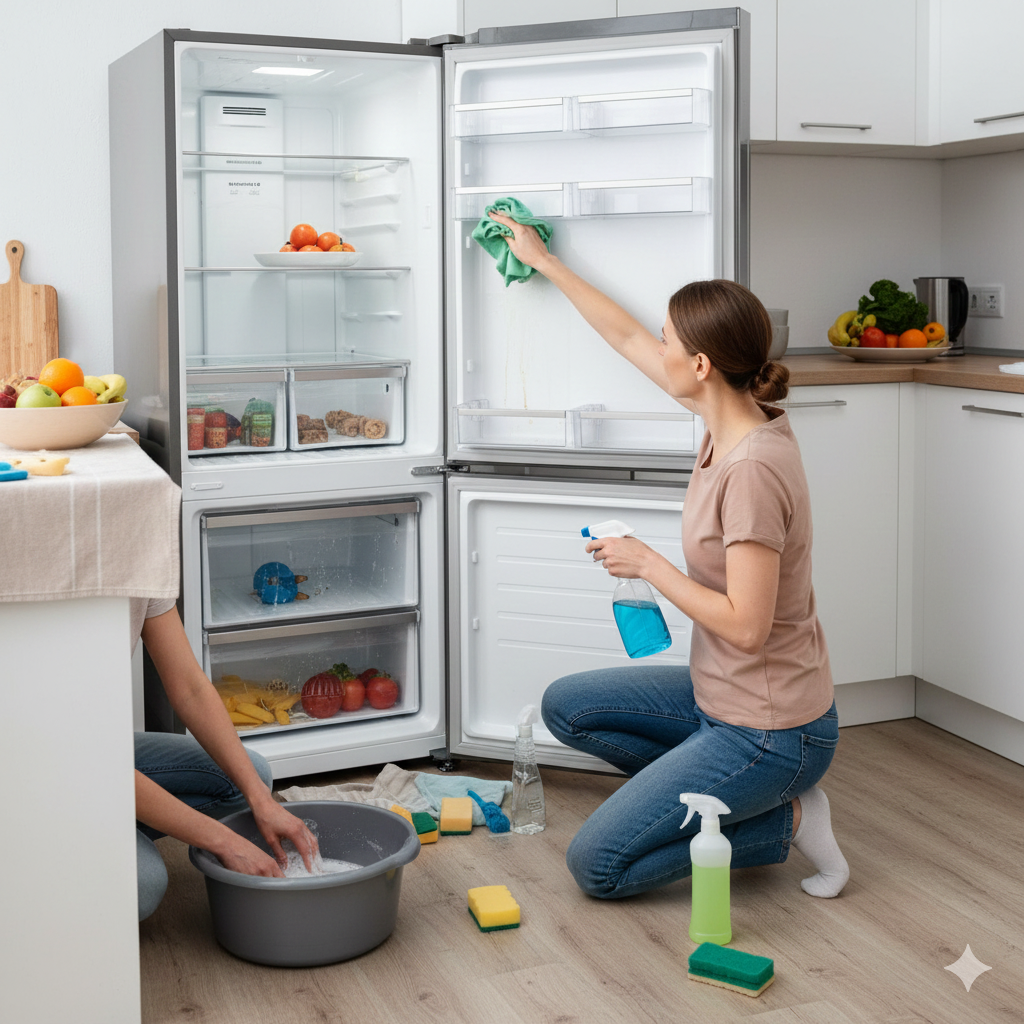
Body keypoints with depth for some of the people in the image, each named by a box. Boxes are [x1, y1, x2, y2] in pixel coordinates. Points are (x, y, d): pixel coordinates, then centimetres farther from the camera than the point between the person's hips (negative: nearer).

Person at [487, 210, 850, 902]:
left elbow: (745, 625, -29)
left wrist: (648, 564, -17)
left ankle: (785, 820, 3)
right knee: (566, 706, 16)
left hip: (768, 732, -9)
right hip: (719, 698, 9)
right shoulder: (729, 418, -1)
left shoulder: (753, 469, -28)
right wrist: (544, 262, 21)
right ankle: (712, 798, 13)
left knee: (596, 866, -7)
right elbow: (626, 337, 12)